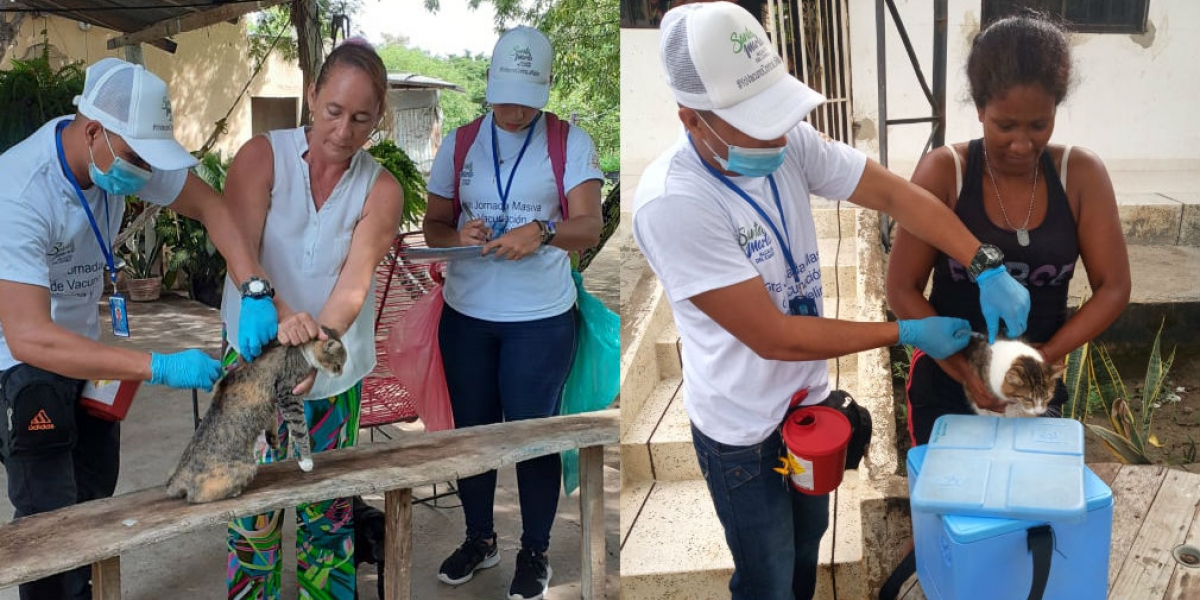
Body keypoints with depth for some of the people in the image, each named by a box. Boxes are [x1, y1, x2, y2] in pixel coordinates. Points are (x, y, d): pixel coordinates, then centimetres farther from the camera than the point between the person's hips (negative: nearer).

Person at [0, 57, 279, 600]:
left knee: (96, 498, 13)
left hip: (81, 343, 6)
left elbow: (210, 206, -6)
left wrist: (255, 292, -21)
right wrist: (159, 368, -39)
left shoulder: (123, 153, -14)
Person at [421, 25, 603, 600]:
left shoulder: (570, 142, -4)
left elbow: (589, 228, -12)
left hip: (540, 318, -3)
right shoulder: (458, 143, 5)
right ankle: (479, 538, 33)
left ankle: (535, 551, 23)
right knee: (472, 428, 14)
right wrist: (458, 236, -16)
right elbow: (433, 225, 7)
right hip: (466, 314, 3)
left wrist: (542, 232, -32)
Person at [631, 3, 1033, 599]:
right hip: (744, 432, -6)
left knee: (807, 545, 29)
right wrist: (907, 333, -21)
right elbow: (774, 338, -29)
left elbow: (895, 194, -10)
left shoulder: (789, 142, -14)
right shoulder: (671, 203, -33)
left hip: (809, 398, 6)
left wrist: (988, 268, -24)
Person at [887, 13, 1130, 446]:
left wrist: (1048, 354, -18)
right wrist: (966, 368, -21)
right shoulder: (943, 173, -15)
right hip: (946, 384, -2)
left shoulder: (1081, 175, -9)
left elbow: (1113, 289, -5)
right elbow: (902, 290, -13)